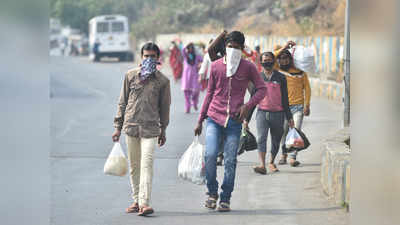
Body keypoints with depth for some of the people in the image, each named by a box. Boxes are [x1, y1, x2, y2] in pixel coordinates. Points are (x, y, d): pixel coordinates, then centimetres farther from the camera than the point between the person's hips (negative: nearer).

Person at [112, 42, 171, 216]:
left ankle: (144, 202, -21)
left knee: (147, 164, -15)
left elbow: (164, 107, 10)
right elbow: (122, 102, 11)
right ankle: (136, 200, 19)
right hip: (131, 126, 2)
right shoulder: (130, 76, 6)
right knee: (134, 166, 9)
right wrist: (118, 127, 8)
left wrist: (163, 131, 13)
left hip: (150, 128, -2)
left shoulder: (162, 81, 2)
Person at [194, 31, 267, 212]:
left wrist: (248, 106, -8)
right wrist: (200, 120, 14)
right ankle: (212, 192, 4)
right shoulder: (216, 66, 7)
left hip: (234, 121, -1)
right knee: (210, 155, -15)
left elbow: (262, 89, 9)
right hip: (214, 118, 1)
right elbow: (209, 93, 14)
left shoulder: (248, 67, 3)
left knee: (230, 161, 0)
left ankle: (225, 199, 11)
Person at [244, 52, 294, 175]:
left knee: (276, 141, 10)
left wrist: (289, 117, 3)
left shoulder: (280, 78, 3)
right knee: (261, 138, -18)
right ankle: (262, 165, -26)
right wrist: (246, 118, 10)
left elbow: (285, 99, 6)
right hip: (262, 113, 0)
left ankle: (272, 162, 31)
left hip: (277, 114, 0)